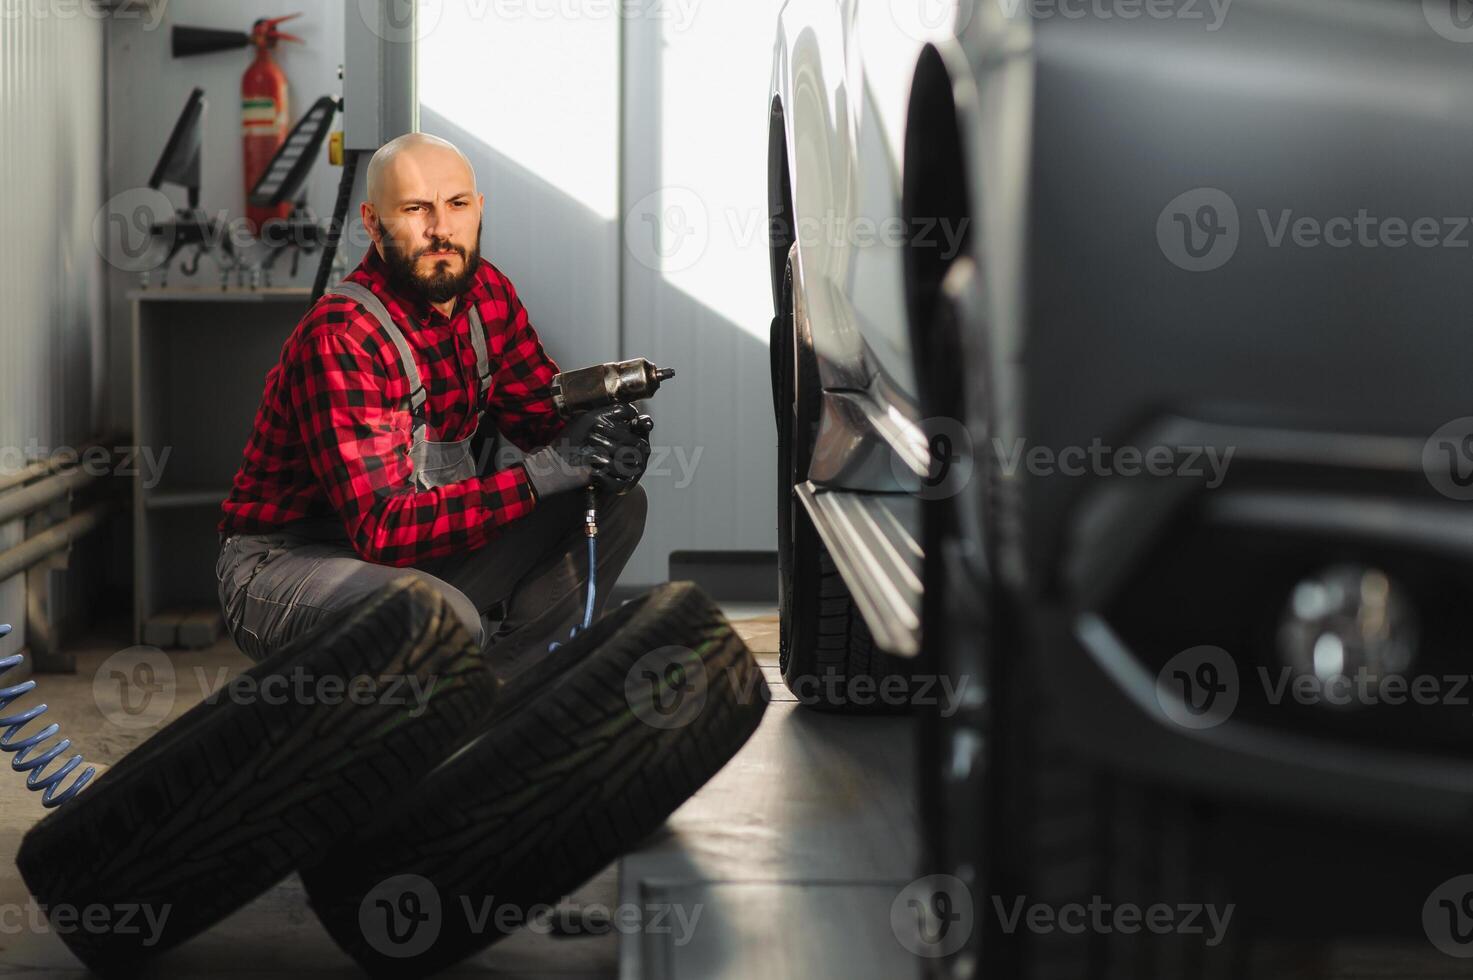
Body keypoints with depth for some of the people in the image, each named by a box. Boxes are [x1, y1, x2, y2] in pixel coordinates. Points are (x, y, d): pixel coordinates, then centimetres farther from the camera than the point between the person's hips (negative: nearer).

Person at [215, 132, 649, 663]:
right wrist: (543, 474, -37)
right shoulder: (340, 337, -25)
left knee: (617, 504, -2)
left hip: (419, 546, 8)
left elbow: (544, 415, 8)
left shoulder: (487, 293, -1)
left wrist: (604, 444, -18)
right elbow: (383, 528, -31)